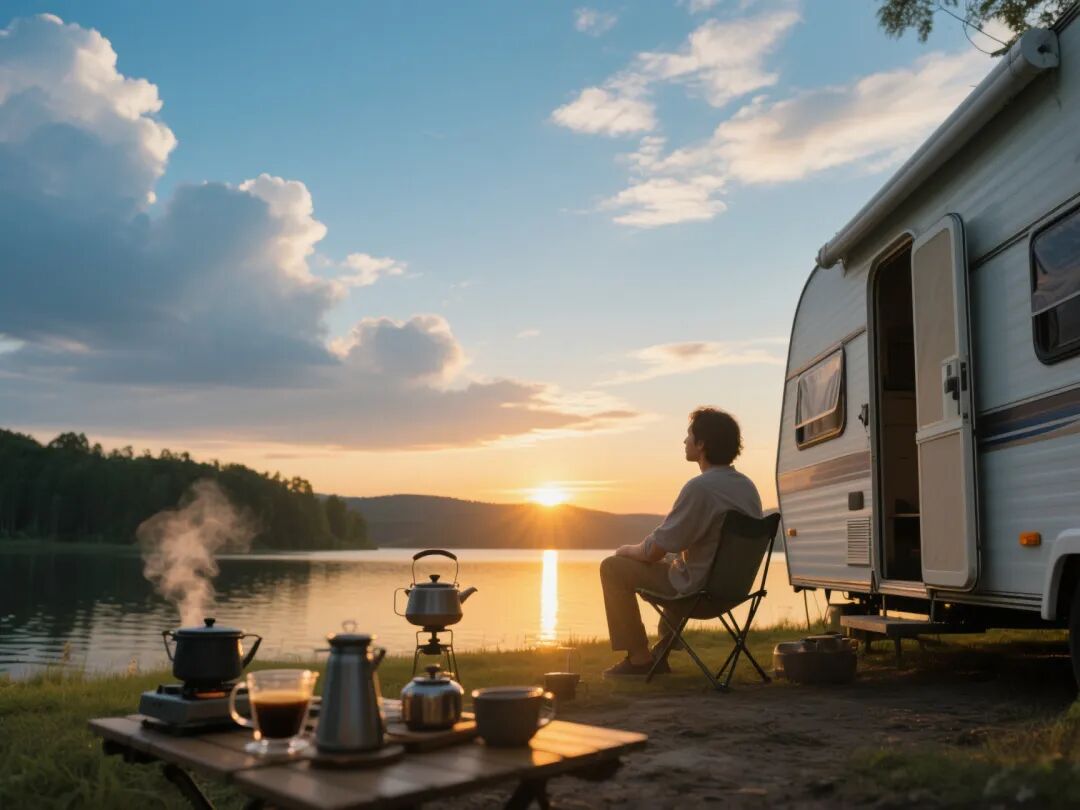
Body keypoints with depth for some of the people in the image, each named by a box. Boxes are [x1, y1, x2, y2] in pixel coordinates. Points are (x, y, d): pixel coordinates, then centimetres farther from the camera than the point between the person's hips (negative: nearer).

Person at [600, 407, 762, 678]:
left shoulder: (700, 487, -24)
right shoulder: (748, 486, 3)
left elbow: (653, 551, -20)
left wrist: (627, 550, 3)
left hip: (699, 589, -9)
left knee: (613, 567, 0)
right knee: (673, 561, 36)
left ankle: (639, 658, 6)